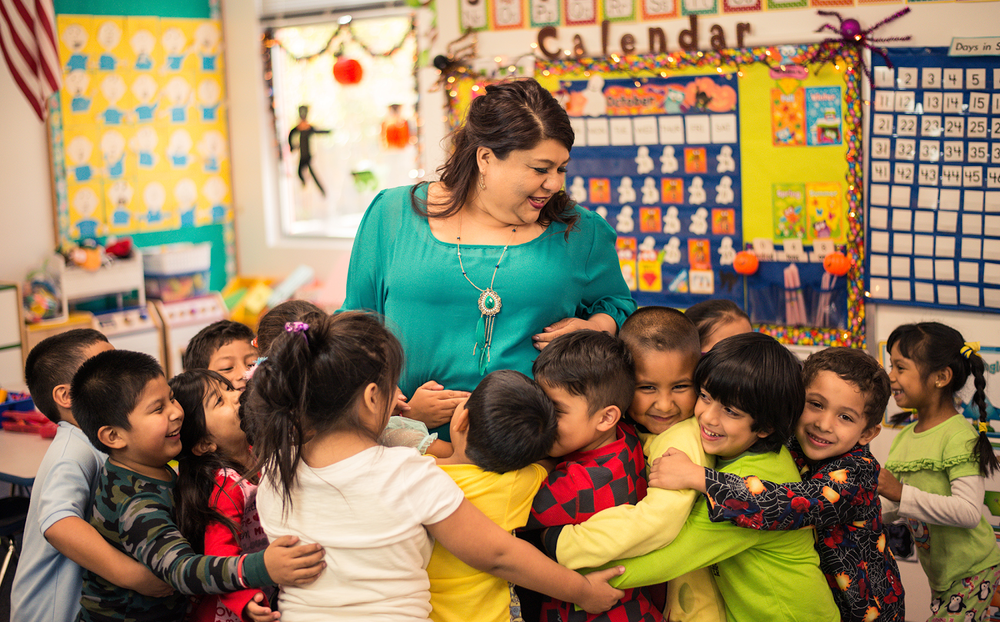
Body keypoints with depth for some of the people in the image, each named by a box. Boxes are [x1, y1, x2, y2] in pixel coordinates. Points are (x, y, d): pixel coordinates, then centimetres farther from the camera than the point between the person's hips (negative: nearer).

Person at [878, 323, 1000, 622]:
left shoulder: (959, 437, -19)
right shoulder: (904, 438, 5)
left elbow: (969, 512, -30)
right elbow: (893, 508, 12)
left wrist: (901, 493, -29)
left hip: (972, 573, -7)